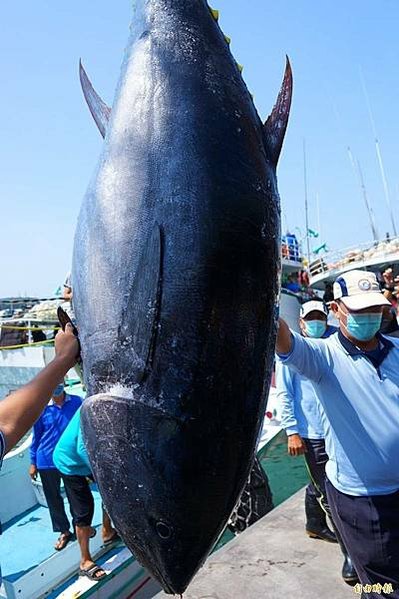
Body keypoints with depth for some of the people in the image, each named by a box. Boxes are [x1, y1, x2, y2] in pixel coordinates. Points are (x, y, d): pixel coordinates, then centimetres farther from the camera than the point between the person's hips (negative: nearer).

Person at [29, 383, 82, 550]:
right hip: (47, 461, 1)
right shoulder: (42, 408, -7)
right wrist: (33, 463, 6)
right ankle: (64, 532, 35)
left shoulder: (77, 402, -8)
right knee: (53, 498, 15)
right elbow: (36, 436, 2)